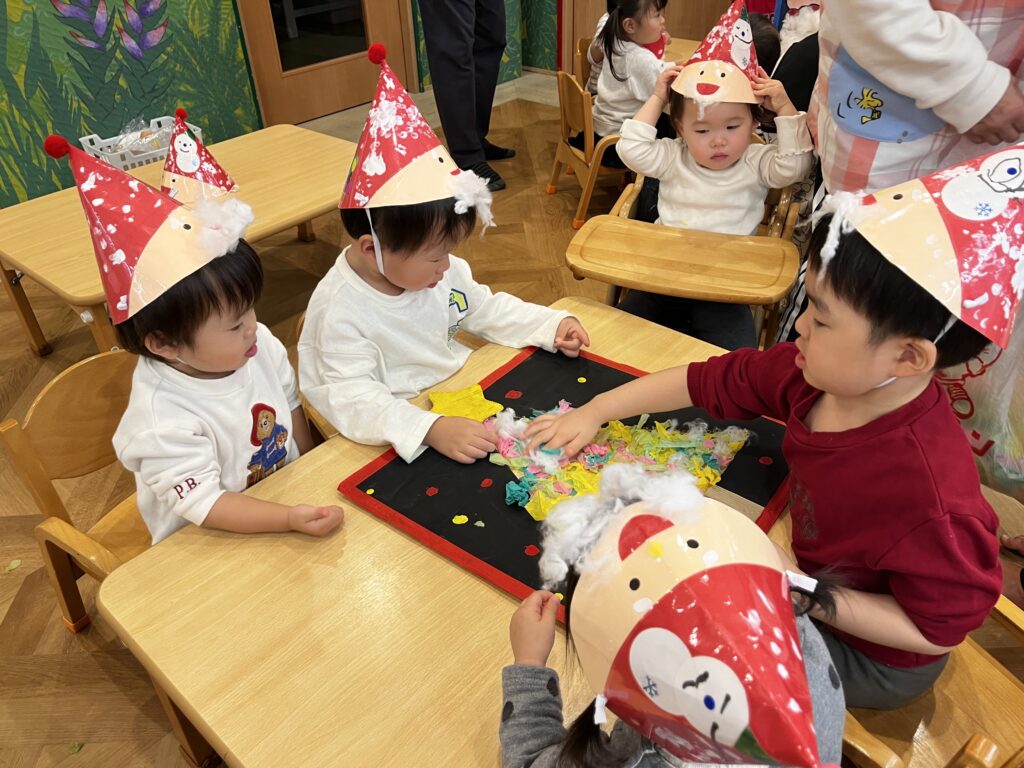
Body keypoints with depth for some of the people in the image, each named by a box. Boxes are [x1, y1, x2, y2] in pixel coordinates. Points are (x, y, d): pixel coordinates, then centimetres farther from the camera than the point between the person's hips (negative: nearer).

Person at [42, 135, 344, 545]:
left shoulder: (261, 346, -10)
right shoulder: (163, 420, -27)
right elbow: (203, 505, -25)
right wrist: (291, 519, -34)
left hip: (289, 495, 5)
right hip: (210, 545, -5)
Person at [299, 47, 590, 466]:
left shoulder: (444, 272, -2)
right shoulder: (342, 312, -25)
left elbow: (490, 310, 14)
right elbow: (353, 399, -30)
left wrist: (553, 325, 2)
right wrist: (432, 430, -45)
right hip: (402, 436, -7)